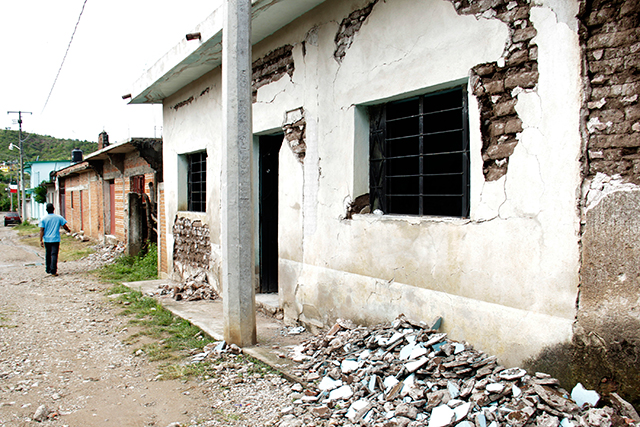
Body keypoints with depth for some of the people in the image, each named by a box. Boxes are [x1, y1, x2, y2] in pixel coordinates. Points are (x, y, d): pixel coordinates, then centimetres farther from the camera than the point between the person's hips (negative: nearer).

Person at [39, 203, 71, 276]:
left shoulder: (43, 218, -2)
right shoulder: (58, 217, -3)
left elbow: (41, 230, -5)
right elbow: (64, 226, 3)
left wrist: (41, 240, -3)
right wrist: (68, 230, 24)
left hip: (46, 239, 2)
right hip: (55, 239, -2)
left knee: (47, 255, 16)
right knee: (54, 255, -5)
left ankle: (48, 270, 25)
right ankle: (53, 271, -12)